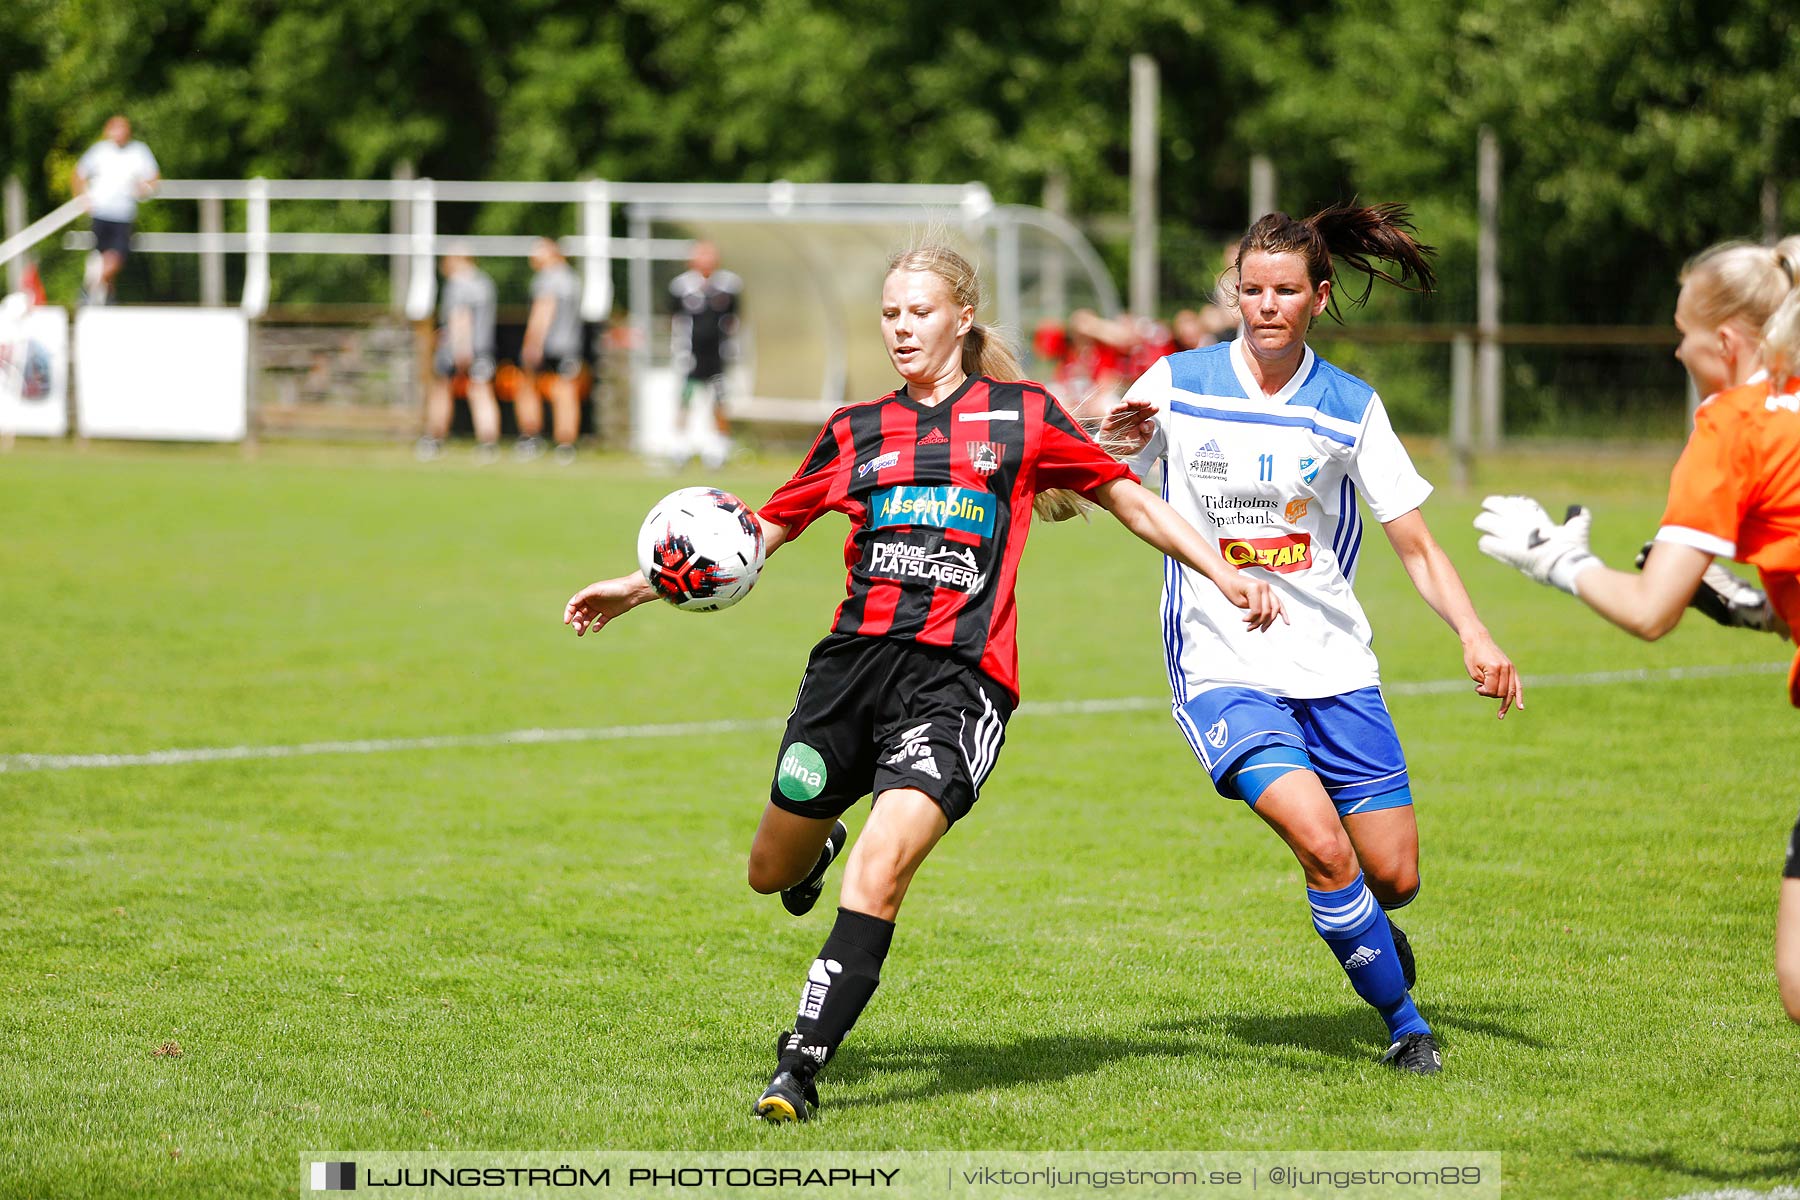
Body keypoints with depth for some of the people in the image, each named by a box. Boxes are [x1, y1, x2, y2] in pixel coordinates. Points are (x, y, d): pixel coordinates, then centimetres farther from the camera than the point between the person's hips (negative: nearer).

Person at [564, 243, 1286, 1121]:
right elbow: (764, 531, 23)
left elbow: (1129, 499, 16)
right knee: (771, 872, 11)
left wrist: (1224, 575, 8)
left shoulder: (1022, 415, 9)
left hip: (958, 678, -4)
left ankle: (801, 1067, -17)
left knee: (881, 868, -22)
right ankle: (821, 845, 50)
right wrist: (641, 587, 17)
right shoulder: (856, 431, 16)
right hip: (855, 656, 4)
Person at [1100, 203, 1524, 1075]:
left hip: (1334, 667, 3)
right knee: (1324, 845, -23)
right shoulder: (1176, 385, -3)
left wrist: (1473, 635, -11)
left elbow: (1416, 548, 5)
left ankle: (1368, 937, 38)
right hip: (1224, 669, -3)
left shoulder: (1349, 407, 2)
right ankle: (1404, 1024, -3)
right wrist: (1111, 444, -20)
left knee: (1393, 876, 0)